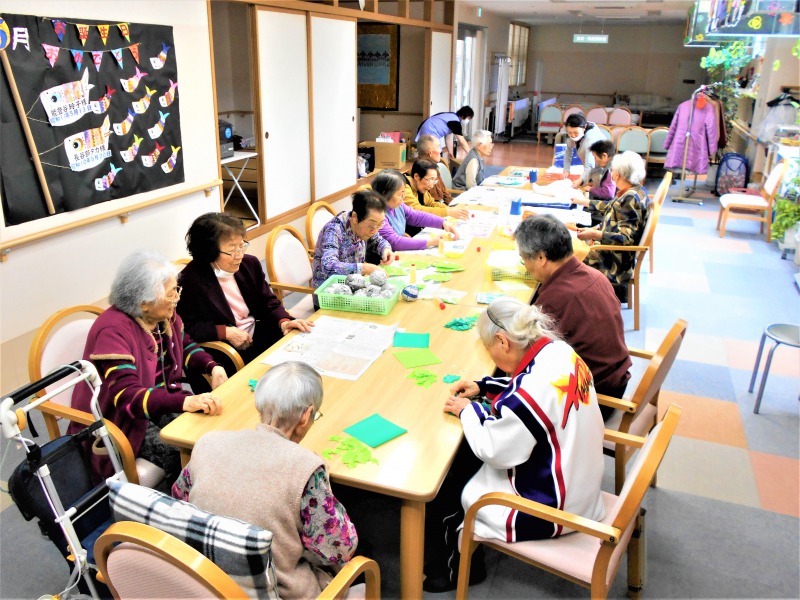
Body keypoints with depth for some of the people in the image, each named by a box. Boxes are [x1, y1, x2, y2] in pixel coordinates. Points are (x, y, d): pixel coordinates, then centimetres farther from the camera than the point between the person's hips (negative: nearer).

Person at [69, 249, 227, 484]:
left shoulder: (164, 315, -2)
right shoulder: (114, 330, -26)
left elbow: (184, 345, 15)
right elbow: (125, 395, -34)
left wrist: (212, 367, -6)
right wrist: (186, 402, -47)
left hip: (161, 400, 7)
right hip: (122, 420, -7)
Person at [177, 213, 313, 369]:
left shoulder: (250, 264, 3)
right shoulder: (190, 280, -15)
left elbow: (268, 301, 10)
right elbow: (187, 328, -14)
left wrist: (283, 321, -10)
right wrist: (225, 332, -21)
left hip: (259, 336, 7)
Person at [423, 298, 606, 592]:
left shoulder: (530, 392, -33)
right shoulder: (560, 350, -7)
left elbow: (494, 450, -21)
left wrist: (468, 410, -7)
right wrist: (483, 387, 7)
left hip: (550, 509, -9)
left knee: (447, 487, 9)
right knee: (466, 457, 17)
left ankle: (460, 566, 36)